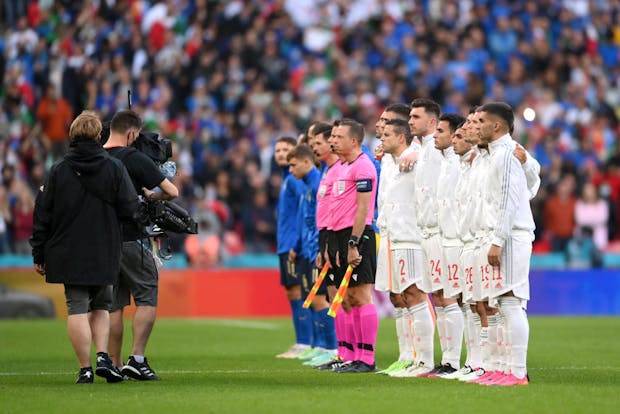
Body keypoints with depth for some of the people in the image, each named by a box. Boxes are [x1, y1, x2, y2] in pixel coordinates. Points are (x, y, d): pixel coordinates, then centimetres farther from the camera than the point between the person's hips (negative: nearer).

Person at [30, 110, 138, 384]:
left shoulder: (58, 171, 0)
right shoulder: (114, 168, -3)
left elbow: (43, 215, 2)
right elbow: (129, 209, -6)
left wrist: (39, 255, 9)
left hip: (68, 254, 0)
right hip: (104, 255, 0)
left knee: (77, 309, 1)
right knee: (101, 306, 15)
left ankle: (85, 368, -3)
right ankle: (102, 356, -2)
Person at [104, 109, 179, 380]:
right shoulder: (135, 159, -10)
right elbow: (172, 192, -11)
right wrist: (151, 195, 10)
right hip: (131, 239, -6)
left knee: (113, 305, 10)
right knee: (147, 298, 3)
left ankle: (114, 365, 10)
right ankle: (137, 359, -7)